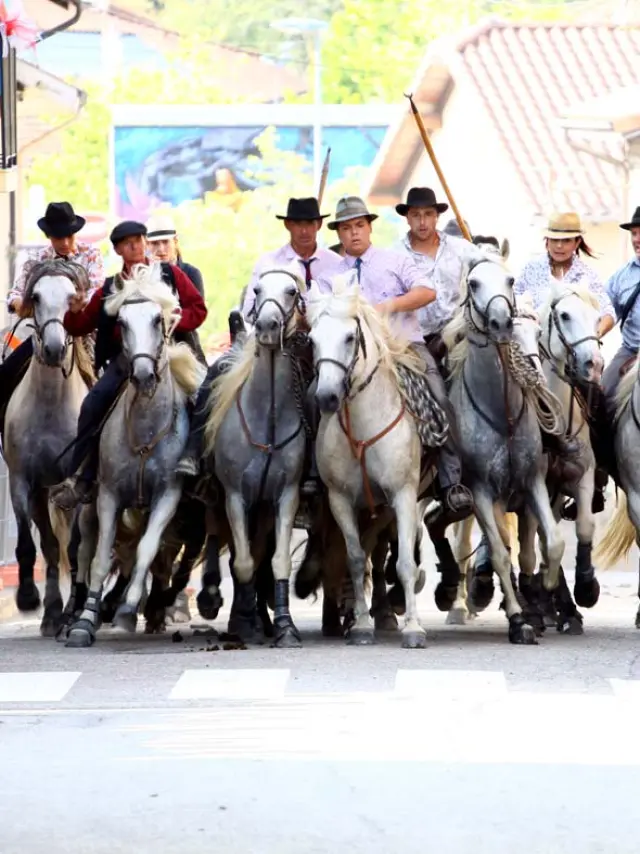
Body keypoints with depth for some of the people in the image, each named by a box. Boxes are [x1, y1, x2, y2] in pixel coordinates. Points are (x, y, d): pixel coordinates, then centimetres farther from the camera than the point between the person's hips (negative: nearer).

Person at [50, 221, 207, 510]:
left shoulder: (170, 275, 11)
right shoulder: (110, 289, 17)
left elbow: (198, 310, 5)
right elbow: (81, 325, 16)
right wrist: (74, 310, -7)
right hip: (124, 357, 2)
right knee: (94, 405, -17)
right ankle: (81, 480, -12)